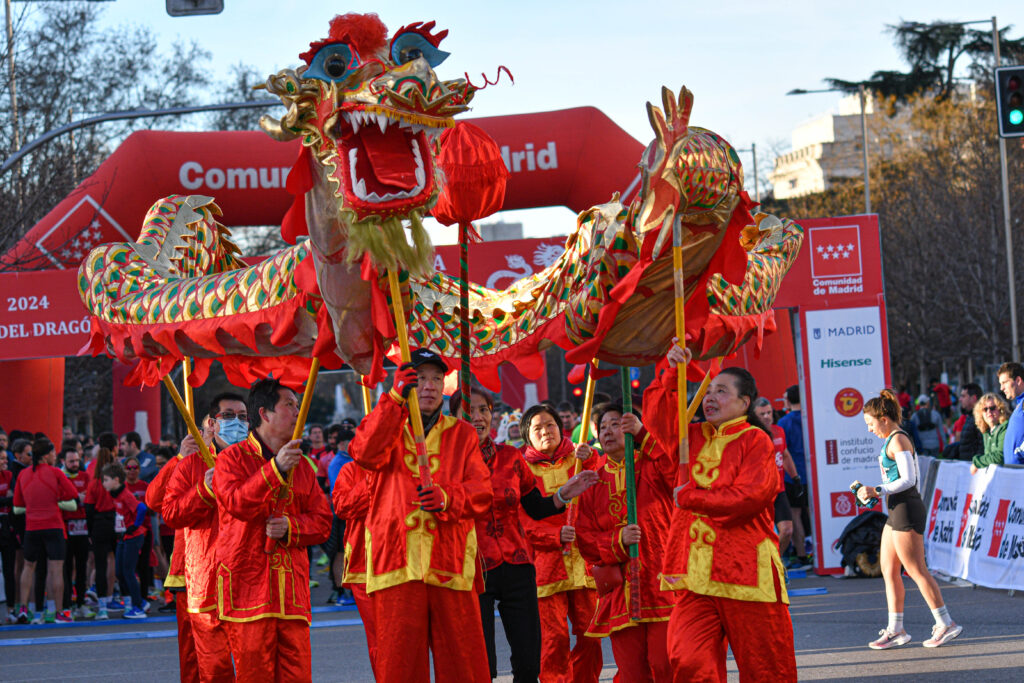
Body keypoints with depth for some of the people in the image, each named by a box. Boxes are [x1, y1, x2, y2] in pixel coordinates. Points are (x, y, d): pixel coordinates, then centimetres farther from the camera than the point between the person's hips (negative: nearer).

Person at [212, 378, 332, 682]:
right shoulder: (233, 458, 2)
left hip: (291, 587, 5)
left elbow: (322, 520, 15)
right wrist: (276, 469, -21)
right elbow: (236, 504, -16)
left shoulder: (302, 465, 18)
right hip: (248, 583, -5)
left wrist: (291, 527, -5)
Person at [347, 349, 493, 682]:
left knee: (461, 656, -2)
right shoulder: (387, 426, 13)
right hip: (397, 559, -1)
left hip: (450, 560, 1)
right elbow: (365, 453, -10)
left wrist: (448, 497, -15)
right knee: (399, 655, -4)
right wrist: (394, 399, -16)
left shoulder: (462, 434, 16)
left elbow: (481, 490, 6)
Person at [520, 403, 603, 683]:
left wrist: (590, 459, -25)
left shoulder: (579, 460, 13)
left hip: (584, 562, 2)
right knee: (554, 638, -8)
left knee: (590, 635, 1)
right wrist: (556, 535, -18)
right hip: (546, 563, -2)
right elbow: (524, 521, -2)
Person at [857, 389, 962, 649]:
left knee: (916, 570, -6)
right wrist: (874, 493, 18)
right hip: (897, 510, 11)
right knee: (888, 569, 11)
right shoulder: (892, 440, 15)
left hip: (907, 510, -11)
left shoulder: (898, 440, -14)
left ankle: (945, 624, -1)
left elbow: (908, 479, -21)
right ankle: (895, 629, 14)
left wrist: (877, 491, -19)